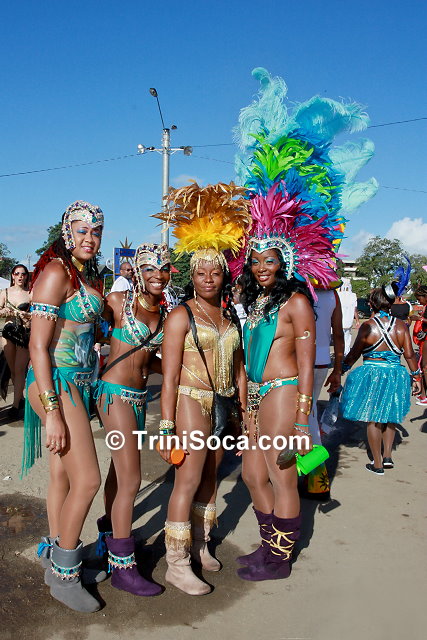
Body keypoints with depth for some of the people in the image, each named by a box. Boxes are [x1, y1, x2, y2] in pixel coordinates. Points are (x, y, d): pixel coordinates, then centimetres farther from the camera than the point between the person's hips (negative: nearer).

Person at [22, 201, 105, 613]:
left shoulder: (86, 275, 12)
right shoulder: (56, 272, -14)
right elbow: (37, 347, -18)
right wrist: (52, 412, -21)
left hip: (77, 381, 9)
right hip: (55, 382, -9)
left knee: (62, 475, 17)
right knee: (87, 480, -7)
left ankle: (57, 559, 33)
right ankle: (63, 575, 13)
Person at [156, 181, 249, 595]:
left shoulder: (230, 316, 12)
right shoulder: (181, 316, -7)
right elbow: (169, 377, -11)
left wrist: (244, 412, 13)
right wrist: (166, 426, -15)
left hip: (223, 405, 6)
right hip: (191, 402, -6)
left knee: (209, 477, 15)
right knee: (187, 482, -4)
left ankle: (200, 545, 31)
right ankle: (176, 565, 8)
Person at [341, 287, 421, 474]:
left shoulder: (368, 326, -11)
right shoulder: (401, 326, -2)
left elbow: (353, 355, -5)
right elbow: (409, 355, 0)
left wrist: (340, 371, 9)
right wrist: (416, 376, 13)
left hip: (371, 376, -3)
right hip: (396, 377, 3)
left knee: (373, 419, 7)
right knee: (389, 417, 23)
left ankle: (377, 464, 14)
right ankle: (387, 456, 20)